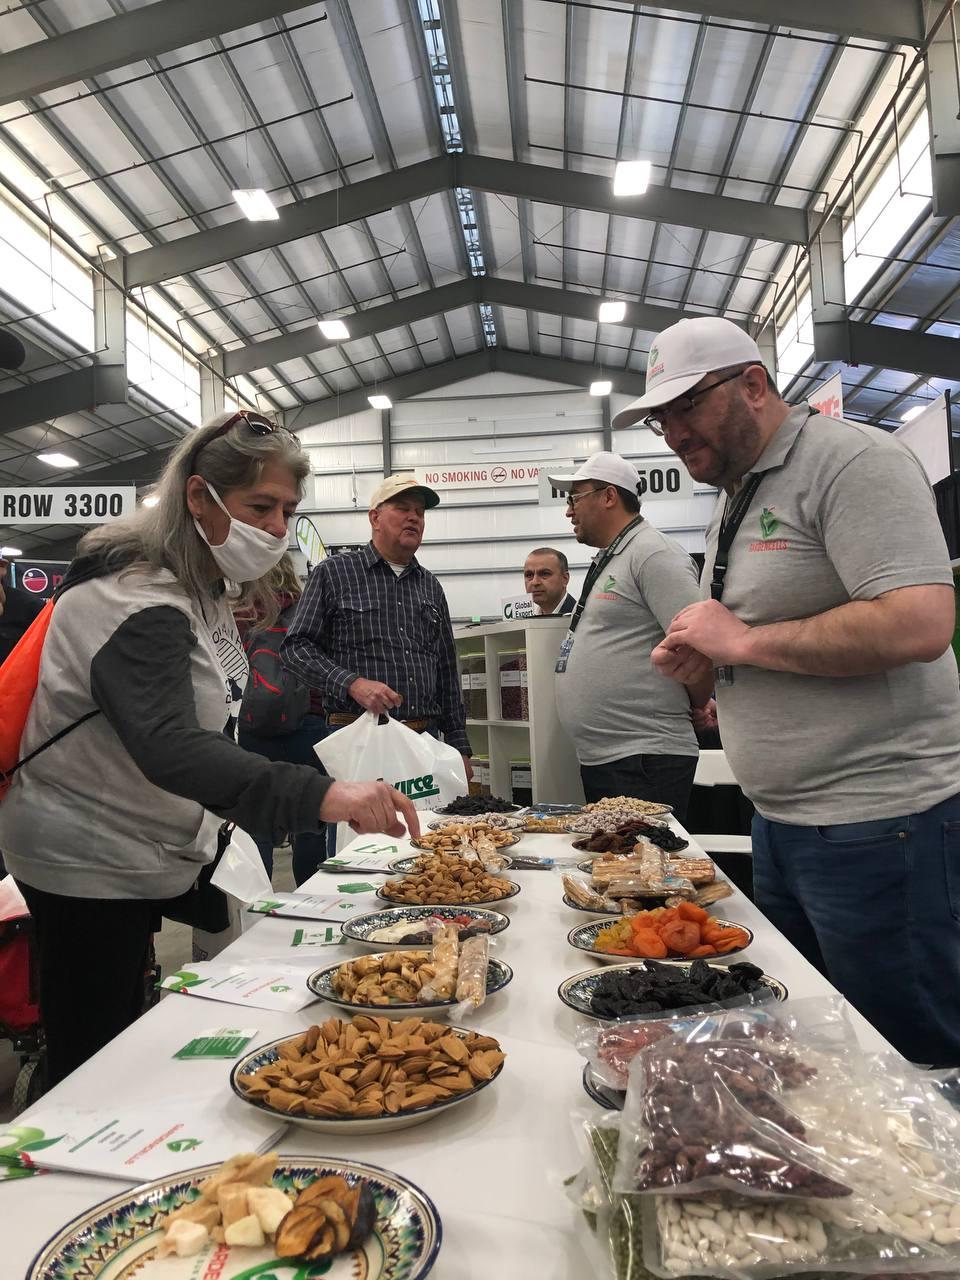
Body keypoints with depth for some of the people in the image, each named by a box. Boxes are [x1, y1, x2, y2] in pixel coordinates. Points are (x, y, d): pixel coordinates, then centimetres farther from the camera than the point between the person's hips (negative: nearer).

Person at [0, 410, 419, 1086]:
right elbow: (168, 746, -43)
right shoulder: (137, 599, -26)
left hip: (138, 857, 9)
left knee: (124, 1052, 21)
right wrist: (319, 795, -54)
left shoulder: (201, 587, 5)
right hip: (87, 867, -9)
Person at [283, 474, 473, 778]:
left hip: (425, 738, 5)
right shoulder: (333, 573, 2)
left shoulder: (431, 587, 16)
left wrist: (460, 748, 13)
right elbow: (297, 647, -4)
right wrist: (352, 683, -19)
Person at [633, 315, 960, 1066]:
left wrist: (743, 641, -19)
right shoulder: (736, 499, 15)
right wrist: (701, 655, 2)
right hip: (782, 820, 9)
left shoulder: (851, 461, -13)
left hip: (876, 824, -9)